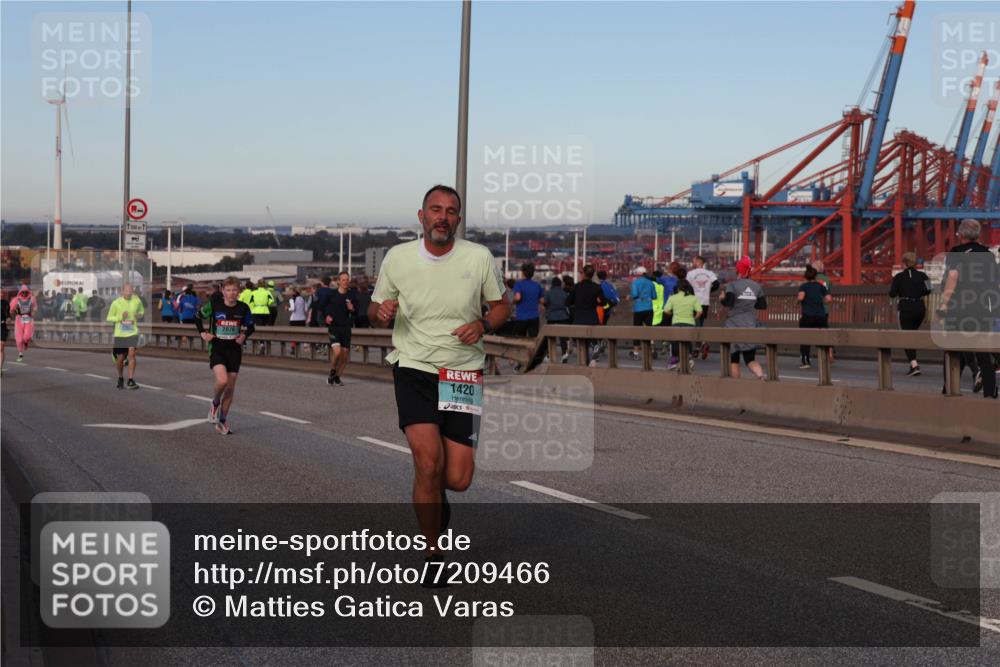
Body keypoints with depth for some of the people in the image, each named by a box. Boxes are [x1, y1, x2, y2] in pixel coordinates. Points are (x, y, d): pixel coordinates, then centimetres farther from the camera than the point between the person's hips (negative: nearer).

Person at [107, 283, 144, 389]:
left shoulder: (137, 301, -1)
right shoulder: (116, 303, -6)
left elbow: (141, 310, 19)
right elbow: (109, 318, 0)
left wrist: (140, 315, -5)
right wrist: (120, 317, -16)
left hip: (133, 333, 0)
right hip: (120, 334, 0)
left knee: (132, 354, -16)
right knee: (120, 358, 6)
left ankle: (131, 380, -11)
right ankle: (120, 379, 32)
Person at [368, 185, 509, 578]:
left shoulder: (479, 258, -1)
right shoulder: (397, 257, 0)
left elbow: (501, 306, 10)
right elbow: (375, 312, 10)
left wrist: (484, 325, -11)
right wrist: (381, 313, -14)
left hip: (463, 374, 1)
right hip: (414, 368, -1)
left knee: (458, 479, -4)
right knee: (428, 461, -19)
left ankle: (434, 497, 35)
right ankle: (433, 552, 1)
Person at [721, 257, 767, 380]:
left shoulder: (732, 285, -8)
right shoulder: (756, 286, 5)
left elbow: (728, 302, -20)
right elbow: (763, 305, 9)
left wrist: (721, 299, 0)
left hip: (734, 327, -3)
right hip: (751, 326, 3)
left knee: (733, 359, 9)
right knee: (750, 358, 5)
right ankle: (761, 376, -23)